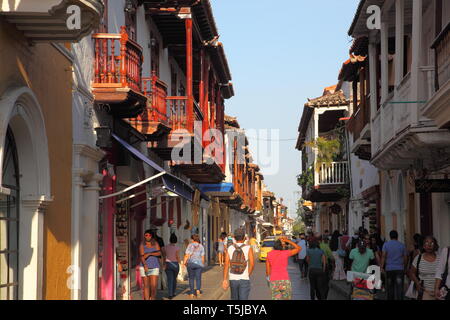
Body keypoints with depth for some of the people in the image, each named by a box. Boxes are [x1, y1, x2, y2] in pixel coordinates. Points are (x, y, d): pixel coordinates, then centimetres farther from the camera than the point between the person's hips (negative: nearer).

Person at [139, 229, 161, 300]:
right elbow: (142, 256, -12)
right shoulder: (142, 245, 0)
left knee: (154, 286, -6)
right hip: (145, 267, -1)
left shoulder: (155, 244, 6)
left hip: (154, 267, 1)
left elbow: (159, 253, -8)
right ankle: (146, 299, 6)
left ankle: (153, 298, 17)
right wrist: (145, 266, -26)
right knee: (146, 286, 1)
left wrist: (149, 254, -18)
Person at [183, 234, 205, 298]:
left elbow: (187, 255, -8)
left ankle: (192, 293, 9)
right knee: (198, 278, 4)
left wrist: (184, 262, 4)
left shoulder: (190, 245, -4)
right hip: (199, 263, 1)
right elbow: (202, 257, -1)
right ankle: (198, 290, -19)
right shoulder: (201, 246, 2)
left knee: (191, 278, 9)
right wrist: (203, 264, 11)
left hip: (191, 263, -1)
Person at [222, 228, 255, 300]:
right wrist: (248, 275, 3)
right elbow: (252, 264, -13)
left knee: (234, 299, 20)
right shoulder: (248, 248, -5)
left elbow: (226, 265, -6)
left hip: (233, 279, 3)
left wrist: (225, 280, -8)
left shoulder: (229, 249, 1)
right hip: (244, 280, -3)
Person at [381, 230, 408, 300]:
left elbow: (383, 256, -8)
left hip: (389, 269, 1)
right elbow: (405, 258, 8)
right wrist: (405, 268, 20)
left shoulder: (386, 244, 2)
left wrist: (382, 267, -9)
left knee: (390, 287, 11)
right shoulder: (402, 245, 6)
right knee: (399, 287, -6)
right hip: (400, 268, -1)